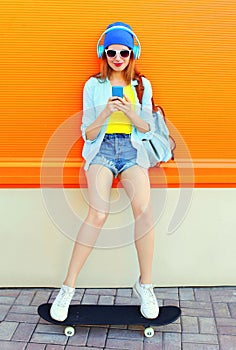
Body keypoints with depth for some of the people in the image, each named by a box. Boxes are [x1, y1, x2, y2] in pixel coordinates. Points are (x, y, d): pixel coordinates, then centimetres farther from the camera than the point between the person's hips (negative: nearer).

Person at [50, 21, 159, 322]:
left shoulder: (142, 85, 13)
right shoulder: (93, 85, 9)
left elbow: (148, 130, 10)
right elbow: (87, 133, 5)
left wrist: (131, 113, -10)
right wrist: (105, 113, -14)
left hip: (132, 150, 1)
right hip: (102, 148, -1)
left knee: (144, 211, -23)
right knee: (98, 214, -23)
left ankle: (145, 284, -6)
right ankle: (68, 287, -12)